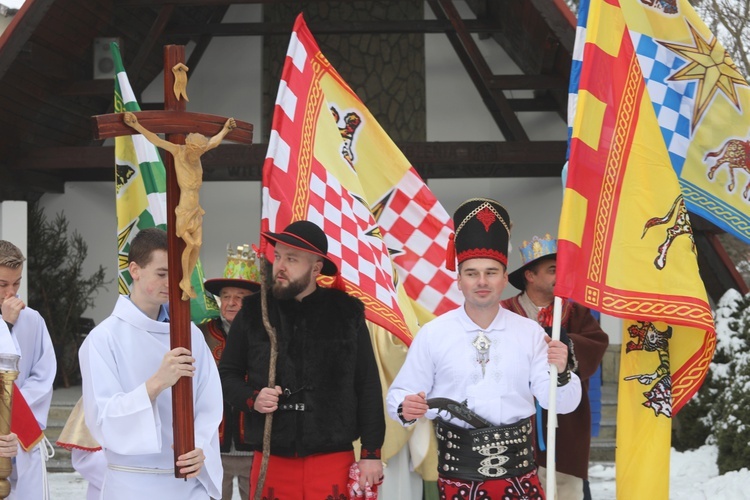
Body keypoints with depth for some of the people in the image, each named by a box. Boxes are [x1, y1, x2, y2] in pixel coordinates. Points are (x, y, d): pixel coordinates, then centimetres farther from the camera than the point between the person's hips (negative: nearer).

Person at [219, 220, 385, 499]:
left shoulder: (347, 312, 2)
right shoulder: (254, 312, 5)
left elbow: (368, 387, 3)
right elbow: (227, 374, 14)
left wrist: (371, 453, 0)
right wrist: (251, 398, -7)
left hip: (334, 462, -1)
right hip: (271, 462, 1)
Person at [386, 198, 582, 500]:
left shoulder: (530, 332, 3)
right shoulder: (432, 334, -2)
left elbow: (562, 403, 1)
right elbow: (400, 393, -1)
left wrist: (560, 373, -19)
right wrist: (405, 408, -23)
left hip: (517, 468, 1)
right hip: (457, 472, -1)